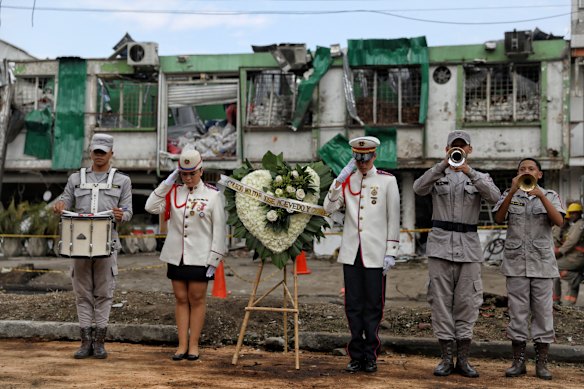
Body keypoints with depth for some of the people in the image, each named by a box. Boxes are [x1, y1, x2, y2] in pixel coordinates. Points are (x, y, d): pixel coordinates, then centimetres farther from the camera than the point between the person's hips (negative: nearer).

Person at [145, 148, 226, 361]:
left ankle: (193, 344, 12)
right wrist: (167, 182, -8)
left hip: (199, 257, -3)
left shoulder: (213, 195, -3)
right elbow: (151, 207, -6)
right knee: (181, 299, 6)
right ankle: (182, 344, 12)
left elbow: (219, 230, -3)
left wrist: (214, 260, -8)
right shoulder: (174, 192, 6)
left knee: (197, 299, 3)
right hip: (176, 256, 3)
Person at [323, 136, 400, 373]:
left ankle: (370, 356, 14)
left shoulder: (388, 180, 1)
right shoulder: (346, 180, 9)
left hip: (375, 254, -3)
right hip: (351, 253, 3)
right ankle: (356, 356, 15)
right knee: (353, 306, 6)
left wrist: (391, 253, -4)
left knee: (373, 306, 3)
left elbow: (393, 218, 0)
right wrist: (340, 179, -10)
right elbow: (329, 208, -1)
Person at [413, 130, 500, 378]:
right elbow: (419, 188, -12)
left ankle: (463, 359, 9)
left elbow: (494, 197, -10)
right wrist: (444, 165, -21)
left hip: (468, 246, 1)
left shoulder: (479, 177, 11)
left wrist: (469, 172, -21)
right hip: (440, 244, -1)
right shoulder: (438, 175, 10)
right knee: (441, 300, -1)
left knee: (467, 302, 1)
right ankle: (446, 358, 6)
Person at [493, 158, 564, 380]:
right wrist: (512, 192, -18)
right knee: (517, 311, 2)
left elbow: (559, 221, -10)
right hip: (516, 262, 0)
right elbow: (499, 219, -7)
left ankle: (542, 363, 8)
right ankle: (518, 362, 9)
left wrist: (540, 196, -22)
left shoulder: (550, 196, 7)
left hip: (542, 263, 0)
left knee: (543, 311, 1)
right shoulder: (510, 195, 9)